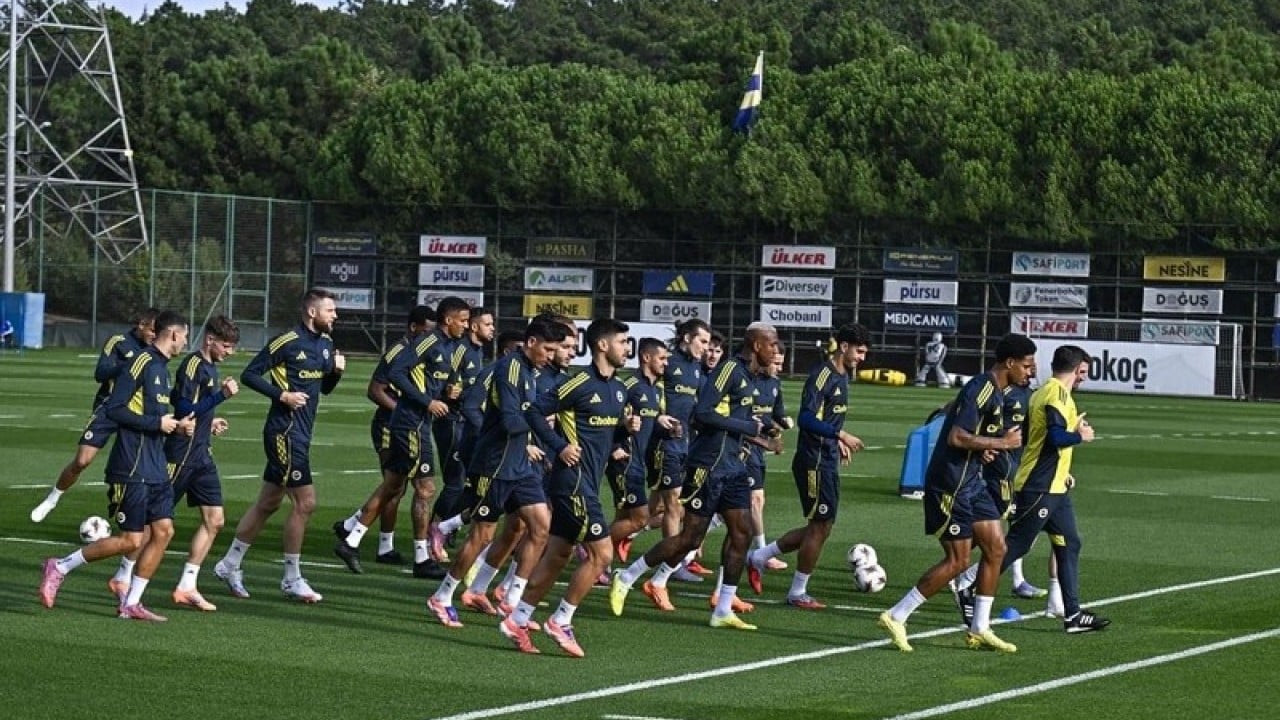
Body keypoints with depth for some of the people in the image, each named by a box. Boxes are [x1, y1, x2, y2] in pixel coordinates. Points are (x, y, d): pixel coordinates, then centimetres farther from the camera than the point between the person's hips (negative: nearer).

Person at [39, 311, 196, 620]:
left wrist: (176, 425, 7)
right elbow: (114, 408, -20)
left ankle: (131, 603, 9)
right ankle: (59, 568, 8)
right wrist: (157, 424, -17)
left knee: (163, 531, 2)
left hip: (156, 469, 9)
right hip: (132, 469, -9)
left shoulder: (162, 367, 15)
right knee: (131, 540, -6)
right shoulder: (142, 362, -14)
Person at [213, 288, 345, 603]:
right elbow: (249, 374, -11)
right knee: (305, 502, -10)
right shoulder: (287, 342, -13)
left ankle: (230, 565, 24)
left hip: (301, 433, 9)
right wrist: (283, 394, -18)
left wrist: (337, 371, 2)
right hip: (285, 431, -9)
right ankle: (292, 580, -1)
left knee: (268, 503, 14)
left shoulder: (326, 344, 12)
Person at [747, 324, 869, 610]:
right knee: (820, 527, -3)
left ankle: (759, 557, 23)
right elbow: (806, 419, -24)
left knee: (820, 528, 12)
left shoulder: (842, 376, 13)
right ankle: (798, 593, 9)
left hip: (828, 461, 10)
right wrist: (841, 434, -27)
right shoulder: (822, 375, -16)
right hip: (814, 462, -10)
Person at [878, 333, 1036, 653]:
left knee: (996, 548, 8)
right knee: (957, 560, -7)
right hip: (950, 485, -10)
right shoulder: (980, 389, -19)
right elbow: (957, 437, -26)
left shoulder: (998, 392, 12)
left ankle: (979, 630, 15)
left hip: (971, 482, 10)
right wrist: (1001, 442, -16)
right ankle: (896, 617, 0)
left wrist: (985, 447, 6)